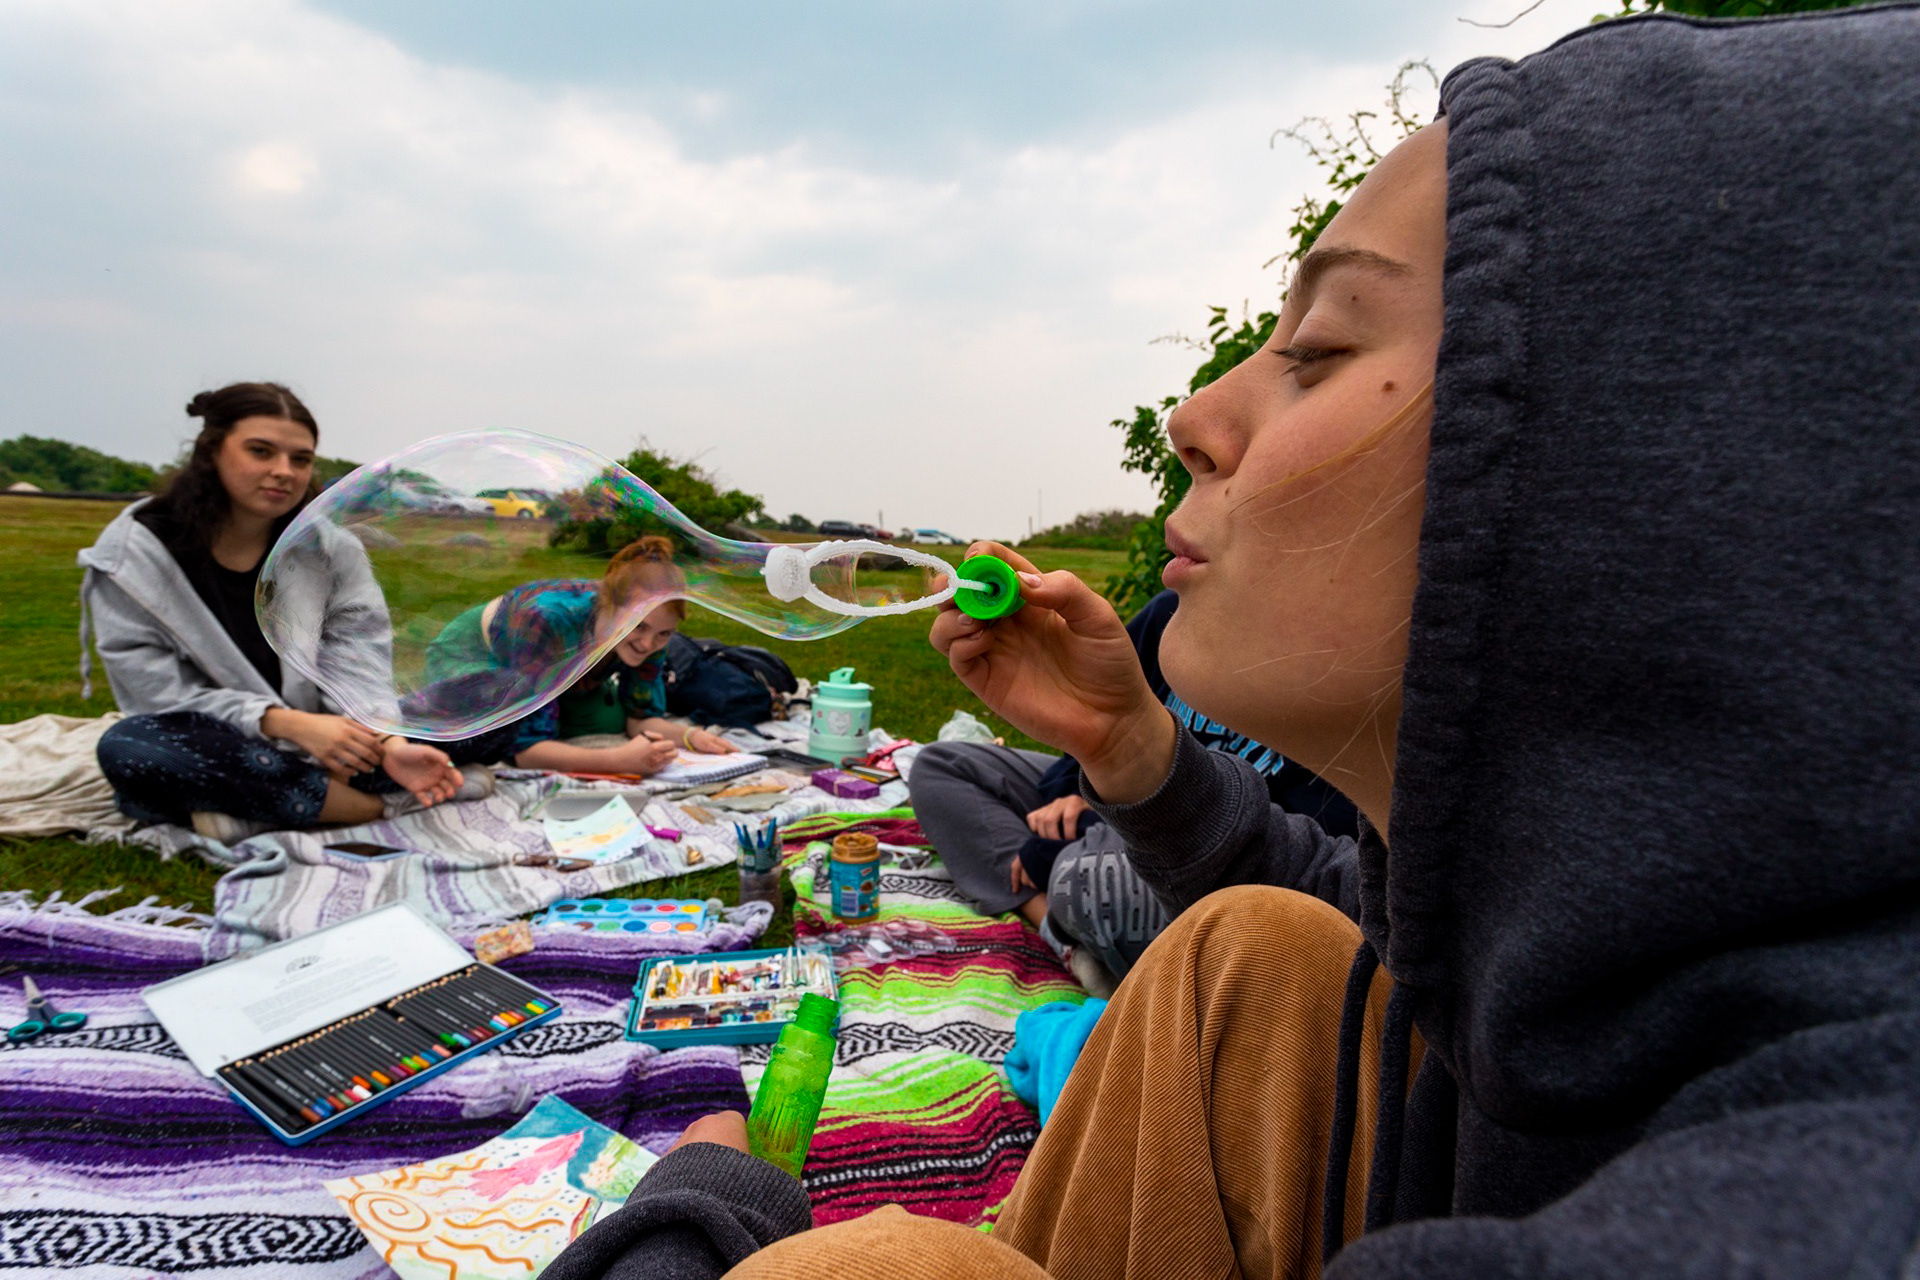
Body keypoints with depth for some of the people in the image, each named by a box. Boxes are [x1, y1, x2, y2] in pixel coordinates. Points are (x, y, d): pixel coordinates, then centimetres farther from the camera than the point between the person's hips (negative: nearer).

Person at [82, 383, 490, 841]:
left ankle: (257, 809, -24)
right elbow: (158, 693, -14)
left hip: (313, 745, 3)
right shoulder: (135, 550, -8)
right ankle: (383, 803, -28)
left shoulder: (330, 546, -1)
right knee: (128, 748, -36)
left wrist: (390, 744, -31)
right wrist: (288, 723, -27)